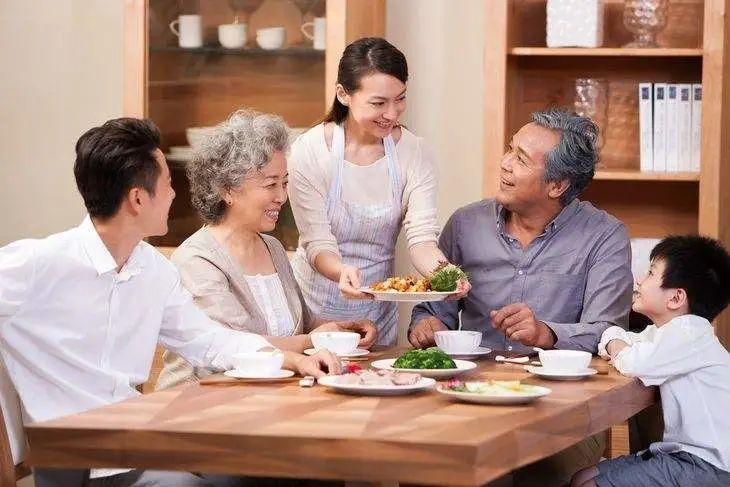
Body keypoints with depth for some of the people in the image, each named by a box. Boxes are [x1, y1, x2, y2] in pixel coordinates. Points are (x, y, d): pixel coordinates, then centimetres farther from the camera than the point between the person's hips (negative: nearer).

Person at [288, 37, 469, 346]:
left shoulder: (414, 153, -6)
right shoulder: (309, 152, -13)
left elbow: (421, 236, -12)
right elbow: (318, 244, -16)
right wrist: (343, 272, -38)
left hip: (378, 310, 3)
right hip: (316, 306, -2)